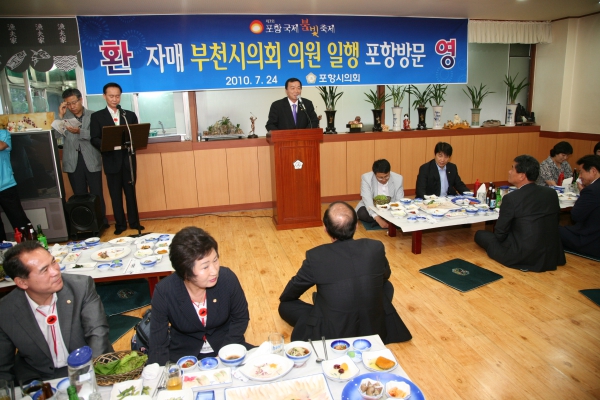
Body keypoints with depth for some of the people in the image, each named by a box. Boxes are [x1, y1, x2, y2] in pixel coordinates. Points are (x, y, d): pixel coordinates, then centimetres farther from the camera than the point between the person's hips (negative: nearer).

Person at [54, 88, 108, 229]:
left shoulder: (93, 116, 2)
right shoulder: (64, 117, 10)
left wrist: (79, 131, -22)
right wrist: (60, 115, -6)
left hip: (91, 160, -2)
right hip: (73, 161, 2)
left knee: (97, 194, 3)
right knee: (79, 195, 7)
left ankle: (101, 221, 14)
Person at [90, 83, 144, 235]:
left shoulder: (130, 115, 11)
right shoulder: (97, 116, 4)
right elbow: (94, 139, -3)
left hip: (128, 159, 2)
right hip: (111, 160, -1)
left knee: (131, 192, 9)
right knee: (115, 195, 6)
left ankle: (134, 222, 18)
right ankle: (120, 224, 15)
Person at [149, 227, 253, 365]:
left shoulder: (227, 278, -20)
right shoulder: (164, 292, -22)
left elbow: (240, 318, -4)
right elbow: (158, 344, -13)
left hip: (225, 346, 1)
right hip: (184, 355, 0)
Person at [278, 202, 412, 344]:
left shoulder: (315, 256, -18)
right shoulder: (376, 247, -12)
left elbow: (294, 288, 3)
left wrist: (282, 299, 26)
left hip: (332, 336, -3)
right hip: (375, 331, 3)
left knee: (286, 305, 17)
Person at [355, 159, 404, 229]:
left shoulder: (398, 179, -14)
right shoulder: (366, 178, -20)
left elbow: (399, 201, -13)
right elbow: (367, 200, -29)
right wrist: (378, 219, -41)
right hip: (372, 208, 0)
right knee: (363, 213, -33)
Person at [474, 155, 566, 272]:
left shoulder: (511, 198, -18)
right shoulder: (552, 193, -1)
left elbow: (500, 234, -10)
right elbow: (552, 225, 12)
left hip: (524, 259, -7)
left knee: (480, 234, 10)